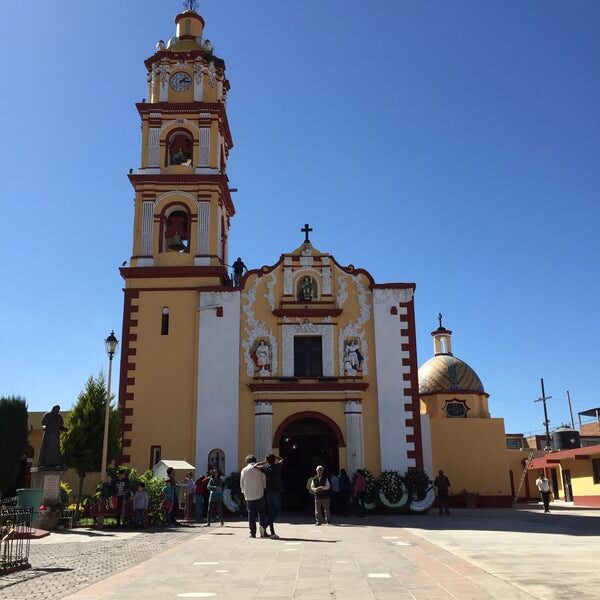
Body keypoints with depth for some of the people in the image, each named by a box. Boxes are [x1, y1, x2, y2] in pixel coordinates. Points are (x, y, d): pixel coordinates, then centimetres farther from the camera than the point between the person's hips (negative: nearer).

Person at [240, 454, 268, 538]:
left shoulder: (244, 470, 3)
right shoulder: (260, 469, -2)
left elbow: (241, 483, 7)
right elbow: (264, 481, 1)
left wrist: (244, 491, 24)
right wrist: (263, 489, 18)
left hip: (248, 496, 1)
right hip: (259, 494, -1)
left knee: (251, 514, 7)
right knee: (261, 512, 4)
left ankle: (253, 532, 6)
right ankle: (262, 528, -9)